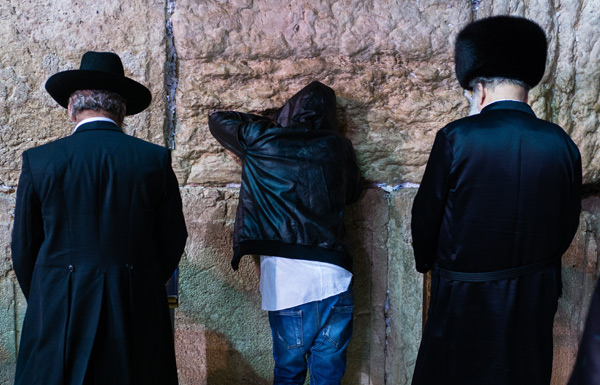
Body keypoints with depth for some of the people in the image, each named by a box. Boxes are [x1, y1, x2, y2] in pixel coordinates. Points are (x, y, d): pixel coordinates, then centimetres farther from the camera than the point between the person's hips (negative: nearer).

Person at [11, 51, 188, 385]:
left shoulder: (38, 161, -5)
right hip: (138, 316, 1)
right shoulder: (156, 159, -4)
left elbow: (24, 248, 3)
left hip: (59, 314, 0)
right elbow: (173, 241, 2)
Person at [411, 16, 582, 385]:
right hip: (537, 298, 4)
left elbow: (426, 216, -7)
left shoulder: (457, 138, -16)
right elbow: (567, 226, 6)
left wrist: (427, 262, 13)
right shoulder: (562, 144, -4)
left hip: (466, 299, -4)